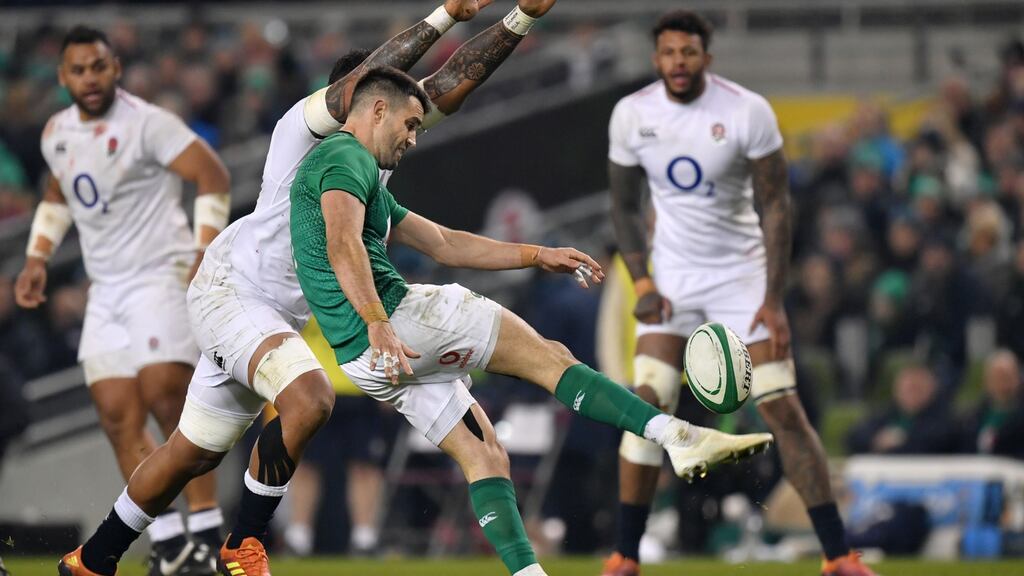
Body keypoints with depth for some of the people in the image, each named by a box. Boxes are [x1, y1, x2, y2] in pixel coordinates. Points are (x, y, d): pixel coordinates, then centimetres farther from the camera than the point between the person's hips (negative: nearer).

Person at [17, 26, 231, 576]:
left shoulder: (147, 123, -11)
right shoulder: (57, 133, 10)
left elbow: (213, 175, -14)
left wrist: (206, 252, -21)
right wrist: (38, 256, 20)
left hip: (161, 277, -7)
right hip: (106, 289, 7)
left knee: (166, 397, -20)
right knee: (118, 417, -1)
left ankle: (208, 531, -13)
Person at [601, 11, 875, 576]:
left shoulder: (748, 111, -15)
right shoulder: (631, 115, -6)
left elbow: (776, 206, -11)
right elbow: (624, 206, 6)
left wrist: (773, 301, -16)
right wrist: (642, 283, -7)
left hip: (741, 273, -2)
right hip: (672, 276, 2)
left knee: (782, 410, -8)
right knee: (647, 407, -10)